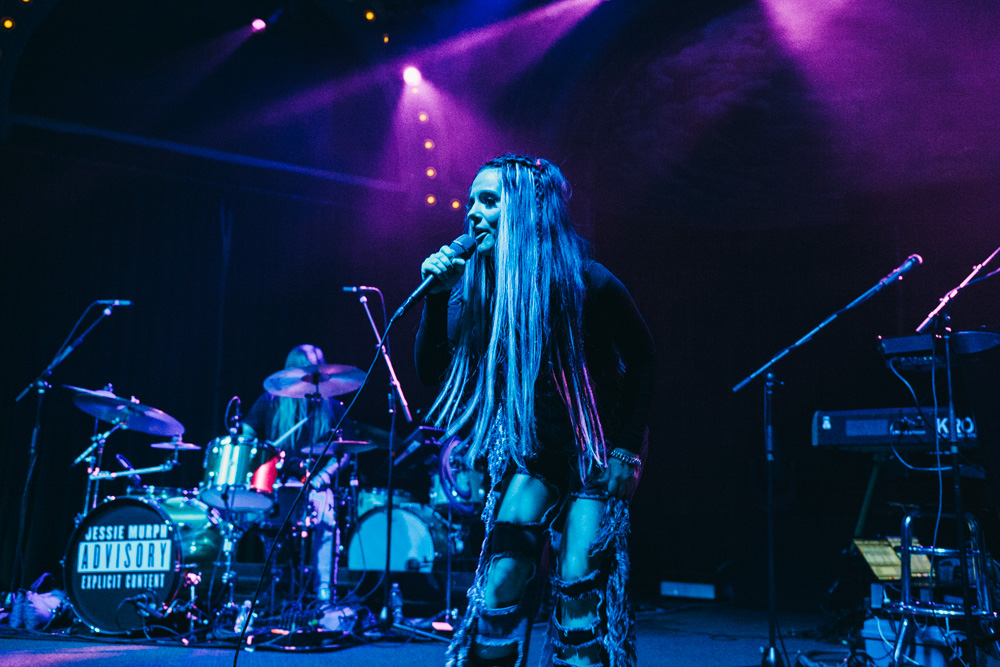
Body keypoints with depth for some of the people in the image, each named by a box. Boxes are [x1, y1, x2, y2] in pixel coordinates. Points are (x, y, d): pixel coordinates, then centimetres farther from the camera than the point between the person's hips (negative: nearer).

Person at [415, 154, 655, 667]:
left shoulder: (586, 284, -19)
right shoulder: (475, 289, -9)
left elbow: (641, 356, -5)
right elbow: (431, 372, -6)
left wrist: (627, 449, -11)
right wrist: (437, 296, -19)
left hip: (598, 447, -3)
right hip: (532, 446, 3)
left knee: (579, 591, -10)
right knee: (502, 578, -7)